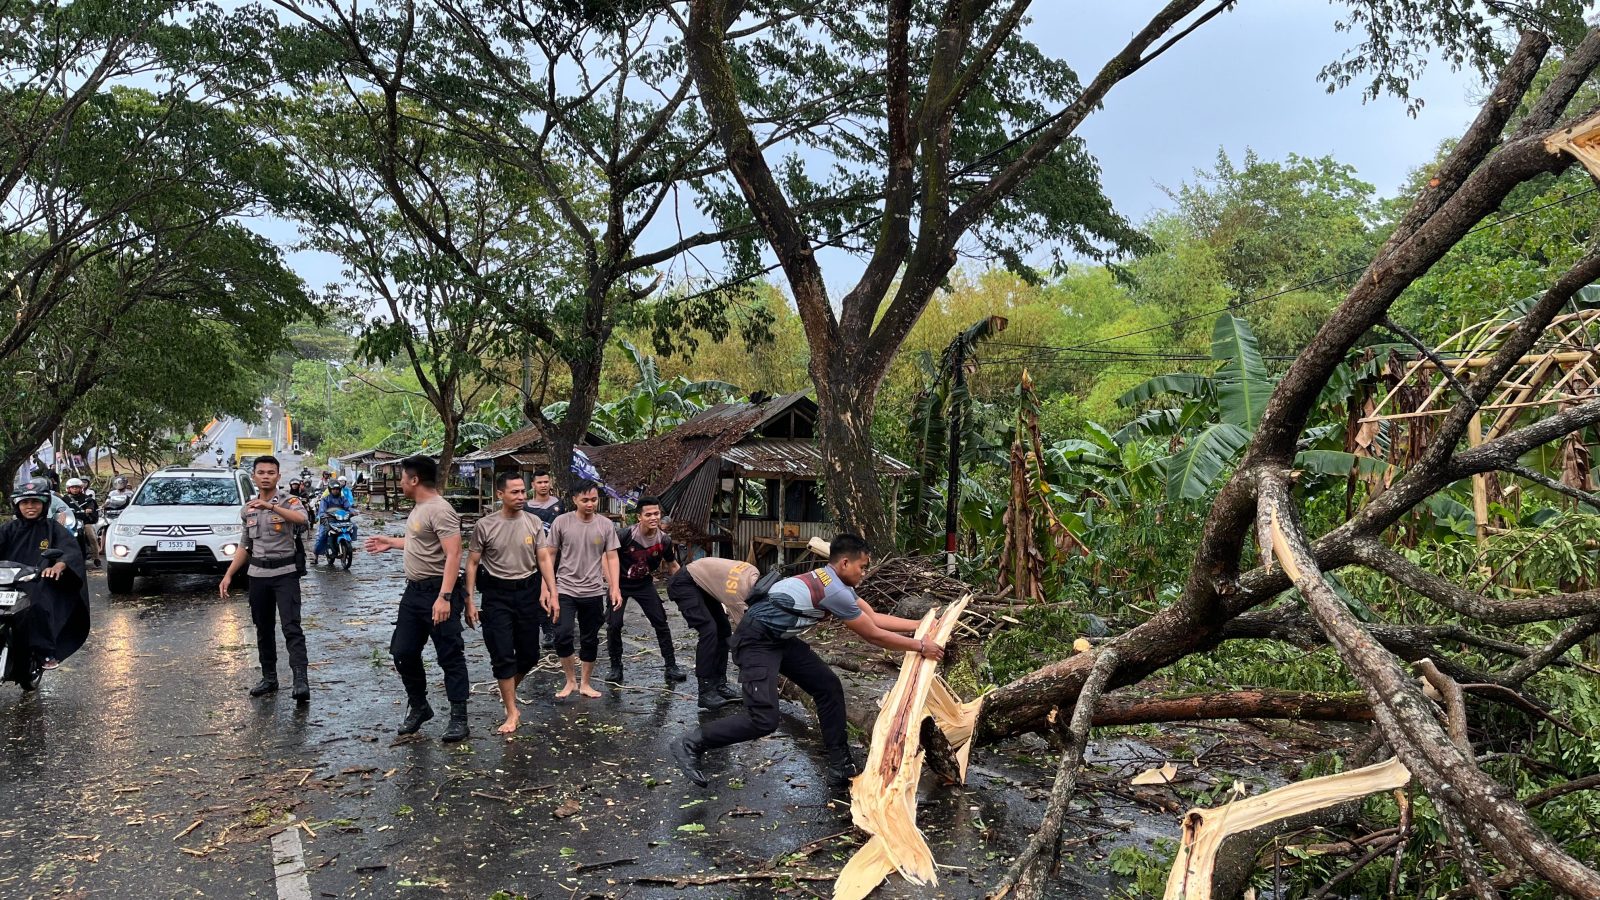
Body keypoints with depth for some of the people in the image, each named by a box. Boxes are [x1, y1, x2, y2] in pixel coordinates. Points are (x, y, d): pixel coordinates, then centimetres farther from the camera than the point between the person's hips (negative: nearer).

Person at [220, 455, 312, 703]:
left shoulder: (289, 501, -7)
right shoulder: (248, 508, 10)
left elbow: (301, 518, -31)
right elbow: (245, 545, 18)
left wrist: (271, 506, -44)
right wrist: (228, 575, 11)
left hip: (285, 573, -5)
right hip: (258, 574, 6)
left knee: (292, 627, -13)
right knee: (263, 629, 11)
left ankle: (300, 681, -20)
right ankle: (269, 678, 20)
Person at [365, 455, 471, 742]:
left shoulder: (440, 510, -19)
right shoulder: (418, 507, 13)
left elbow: (453, 554, -25)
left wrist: (444, 597, -30)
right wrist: (391, 542, 35)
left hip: (439, 592, -10)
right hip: (414, 590, 10)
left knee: (450, 656, -1)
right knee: (403, 652, 13)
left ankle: (459, 718, 7)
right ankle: (418, 706, 30)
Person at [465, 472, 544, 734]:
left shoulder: (534, 524, 0)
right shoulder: (485, 525, -6)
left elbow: (543, 560, 2)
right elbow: (472, 564, 0)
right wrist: (469, 600, -5)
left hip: (527, 592, 2)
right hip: (497, 595, -2)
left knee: (529, 654, 8)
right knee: (503, 655, -3)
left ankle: (508, 689, 37)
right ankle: (512, 712, 7)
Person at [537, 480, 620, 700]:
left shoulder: (605, 525, -2)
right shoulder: (561, 522, -7)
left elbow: (611, 558, 3)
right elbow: (548, 555, -2)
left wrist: (615, 588, -7)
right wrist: (552, 590, -6)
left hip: (594, 592, 2)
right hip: (565, 590, -2)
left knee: (590, 640, 10)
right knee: (563, 635, -15)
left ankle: (584, 684, 26)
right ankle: (570, 680, 6)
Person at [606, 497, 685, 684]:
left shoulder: (664, 540, -14)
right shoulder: (624, 534, -24)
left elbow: (673, 566, 3)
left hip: (645, 584, 2)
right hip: (621, 583, -2)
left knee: (661, 623, -3)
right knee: (614, 625, -7)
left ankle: (670, 667, 7)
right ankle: (616, 668, 10)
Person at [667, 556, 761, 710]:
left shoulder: (756, 574, -13)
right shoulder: (737, 591, -33)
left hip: (703, 581, 9)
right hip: (683, 583, -9)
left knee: (724, 630, 5)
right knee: (709, 630, -21)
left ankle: (719, 683, 13)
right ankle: (706, 692, -17)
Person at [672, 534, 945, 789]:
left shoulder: (834, 581, 7)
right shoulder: (835, 591, -23)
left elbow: (874, 617, 14)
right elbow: (873, 635, -13)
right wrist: (920, 646, -3)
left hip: (781, 639, 11)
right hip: (756, 640, -11)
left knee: (829, 687, 6)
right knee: (764, 720, -18)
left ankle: (840, 766, 14)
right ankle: (691, 743, -2)